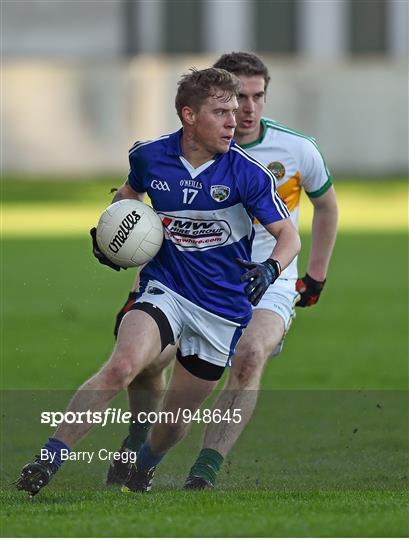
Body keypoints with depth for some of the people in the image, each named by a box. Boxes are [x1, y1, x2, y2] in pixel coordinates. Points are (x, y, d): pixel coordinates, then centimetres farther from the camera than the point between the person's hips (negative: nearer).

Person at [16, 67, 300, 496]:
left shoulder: (247, 173, -12)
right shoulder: (149, 156, -5)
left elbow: (288, 235, -8)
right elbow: (131, 191, 20)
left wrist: (270, 269, -28)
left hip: (223, 309, 0)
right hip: (164, 288, 0)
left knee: (176, 417, 7)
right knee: (121, 367, -29)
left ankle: (143, 468, 42)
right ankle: (49, 460, -27)